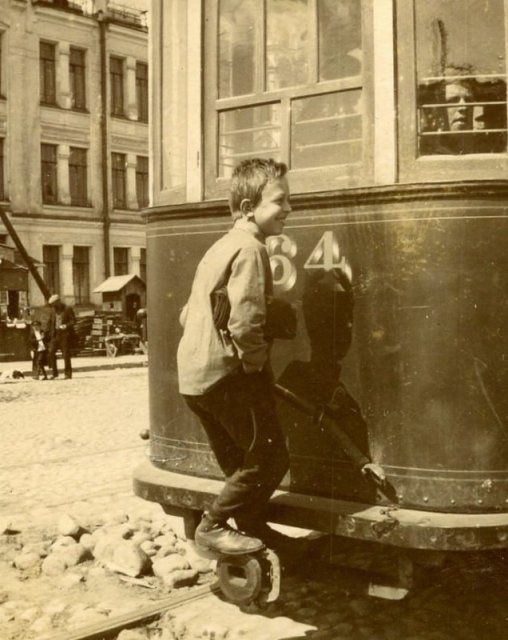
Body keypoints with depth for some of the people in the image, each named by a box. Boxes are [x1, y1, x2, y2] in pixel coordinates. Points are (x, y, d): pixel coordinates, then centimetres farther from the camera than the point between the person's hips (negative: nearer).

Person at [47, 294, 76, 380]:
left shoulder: (68, 309, -3)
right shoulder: (53, 310, 12)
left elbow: (73, 320, -5)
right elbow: (51, 322, 19)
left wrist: (66, 325, -21)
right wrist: (51, 333, 9)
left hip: (65, 334, -5)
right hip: (55, 335, 5)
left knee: (66, 354, -3)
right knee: (50, 352, -7)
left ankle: (68, 373, 6)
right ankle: (54, 372, 3)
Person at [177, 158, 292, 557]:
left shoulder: (220, 248, 18)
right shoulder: (250, 247, -13)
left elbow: (189, 313, 23)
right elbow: (245, 320, -25)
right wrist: (255, 362, -9)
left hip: (195, 374, 10)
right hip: (227, 373, -10)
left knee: (240, 461, 20)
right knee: (269, 458, -1)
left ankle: (251, 527, 30)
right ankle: (213, 527, 5)